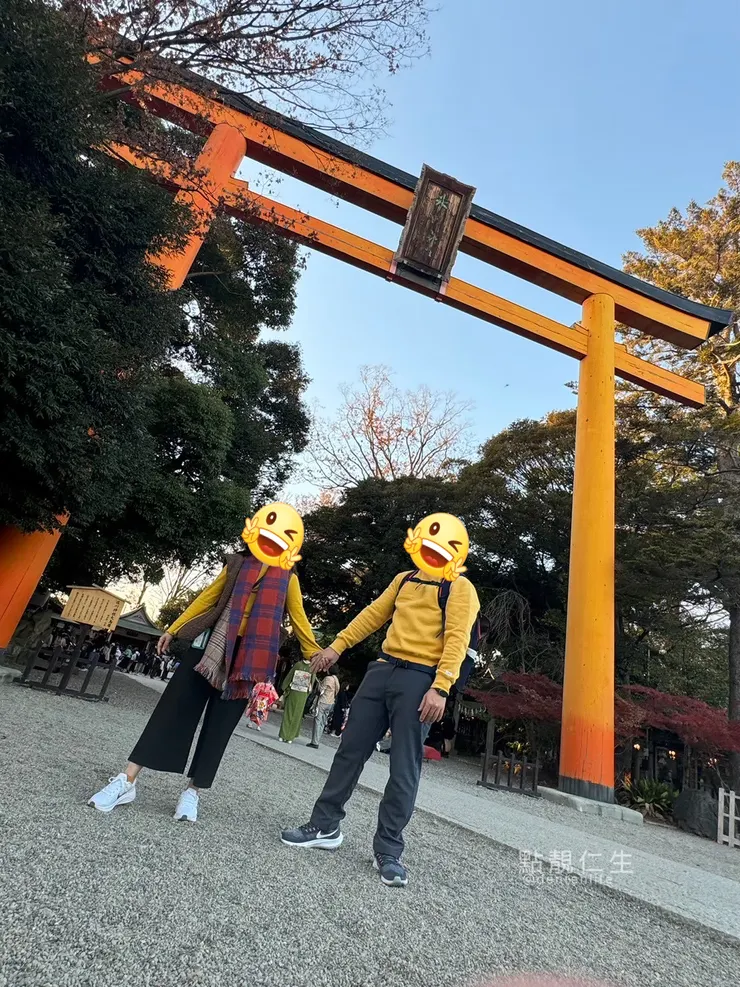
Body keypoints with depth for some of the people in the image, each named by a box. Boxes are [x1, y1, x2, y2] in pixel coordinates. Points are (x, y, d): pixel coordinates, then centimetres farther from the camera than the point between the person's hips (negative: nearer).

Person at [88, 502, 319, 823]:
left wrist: (316, 658, 6)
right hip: (211, 645, 1)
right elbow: (208, 598, 10)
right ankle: (127, 781, 11)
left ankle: (193, 792, 23)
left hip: (247, 660, -1)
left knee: (218, 727, 7)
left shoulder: (288, 579, 2)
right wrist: (174, 629, 11)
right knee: (172, 711, 2)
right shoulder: (238, 564, 5)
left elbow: (299, 622, 6)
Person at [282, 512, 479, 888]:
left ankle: (388, 851, 19)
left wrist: (440, 688, -23)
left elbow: (456, 642, -14)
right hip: (383, 669, 6)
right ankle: (325, 826, 27)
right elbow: (373, 616, 19)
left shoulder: (460, 589, -5)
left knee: (404, 768, 3)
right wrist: (337, 647, 18)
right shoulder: (404, 580, 15)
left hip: (419, 679, -6)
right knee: (350, 750, 12)